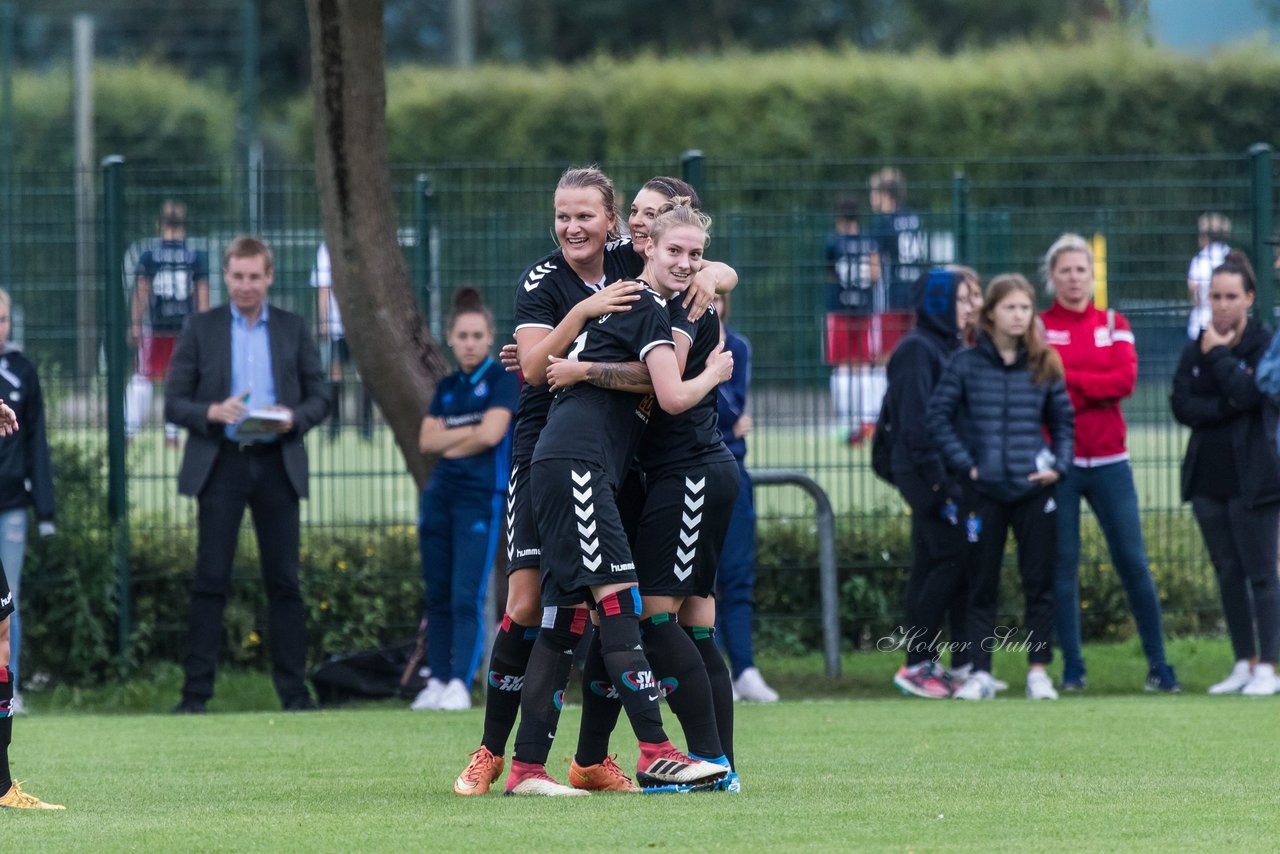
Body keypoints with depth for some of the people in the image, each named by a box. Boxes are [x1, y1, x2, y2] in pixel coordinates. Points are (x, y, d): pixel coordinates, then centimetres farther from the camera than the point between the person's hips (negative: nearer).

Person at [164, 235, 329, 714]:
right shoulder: (201, 329, 6)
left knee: (284, 581, 2)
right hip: (220, 463, -1)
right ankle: (196, 691, -3)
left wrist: (294, 417, -11)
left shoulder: (293, 330, 10)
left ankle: (294, 690, 5)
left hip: (277, 463, 1)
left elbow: (320, 397, 11)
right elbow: (174, 403, 4)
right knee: (210, 580, -4)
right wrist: (212, 413, -16)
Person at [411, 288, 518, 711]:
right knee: (437, 596, 7)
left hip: (480, 498, -6)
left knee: (466, 598, -12)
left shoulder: (501, 381, -1)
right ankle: (438, 681, 12)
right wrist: (469, 431, -7)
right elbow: (427, 440, 4)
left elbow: (491, 434, -13)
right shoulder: (446, 387, 15)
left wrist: (449, 440, 0)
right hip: (439, 497, 6)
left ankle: (460, 685, -15)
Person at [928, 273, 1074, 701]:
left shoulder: (1045, 365, 4)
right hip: (984, 490, -1)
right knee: (981, 585, 3)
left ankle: (1038, 671, 8)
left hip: (1035, 489, 1)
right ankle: (980, 673, 6)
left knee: (1039, 582, 2)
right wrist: (964, 464, -7)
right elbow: (939, 416, 0)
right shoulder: (965, 365, -1)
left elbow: (1063, 420, 12)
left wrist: (1059, 464, -2)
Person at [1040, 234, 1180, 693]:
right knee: (1062, 565, -1)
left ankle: (1158, 665, 4)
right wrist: (1094, 388, -13)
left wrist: (1066, 380, -10)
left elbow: (1126, 379, -6)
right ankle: (1072, 668, 6)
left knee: (1133, 561, 0)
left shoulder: (1114, 325, 10)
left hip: (1108, 461, 1)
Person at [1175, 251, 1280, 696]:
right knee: (1228, 573, 10)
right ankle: (1244, 663, 17)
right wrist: (1227, 407, -14)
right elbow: (1182, 405, 0)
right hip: (1208, 476, 6)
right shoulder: (1195, 350, 10)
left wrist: (1219, 354, -11)